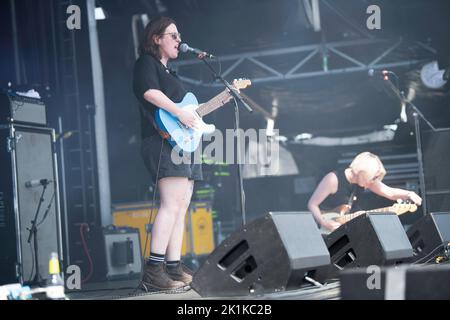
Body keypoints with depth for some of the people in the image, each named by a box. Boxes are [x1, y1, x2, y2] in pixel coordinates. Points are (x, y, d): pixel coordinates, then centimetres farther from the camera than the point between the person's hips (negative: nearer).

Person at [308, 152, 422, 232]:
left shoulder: (365, 180, -3)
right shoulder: (333, 179, -21)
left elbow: (390, 192, -4)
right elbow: (312, 204, -16)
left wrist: (409, 194, -23)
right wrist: (324, 223, -28)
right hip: (325, 231, -7)